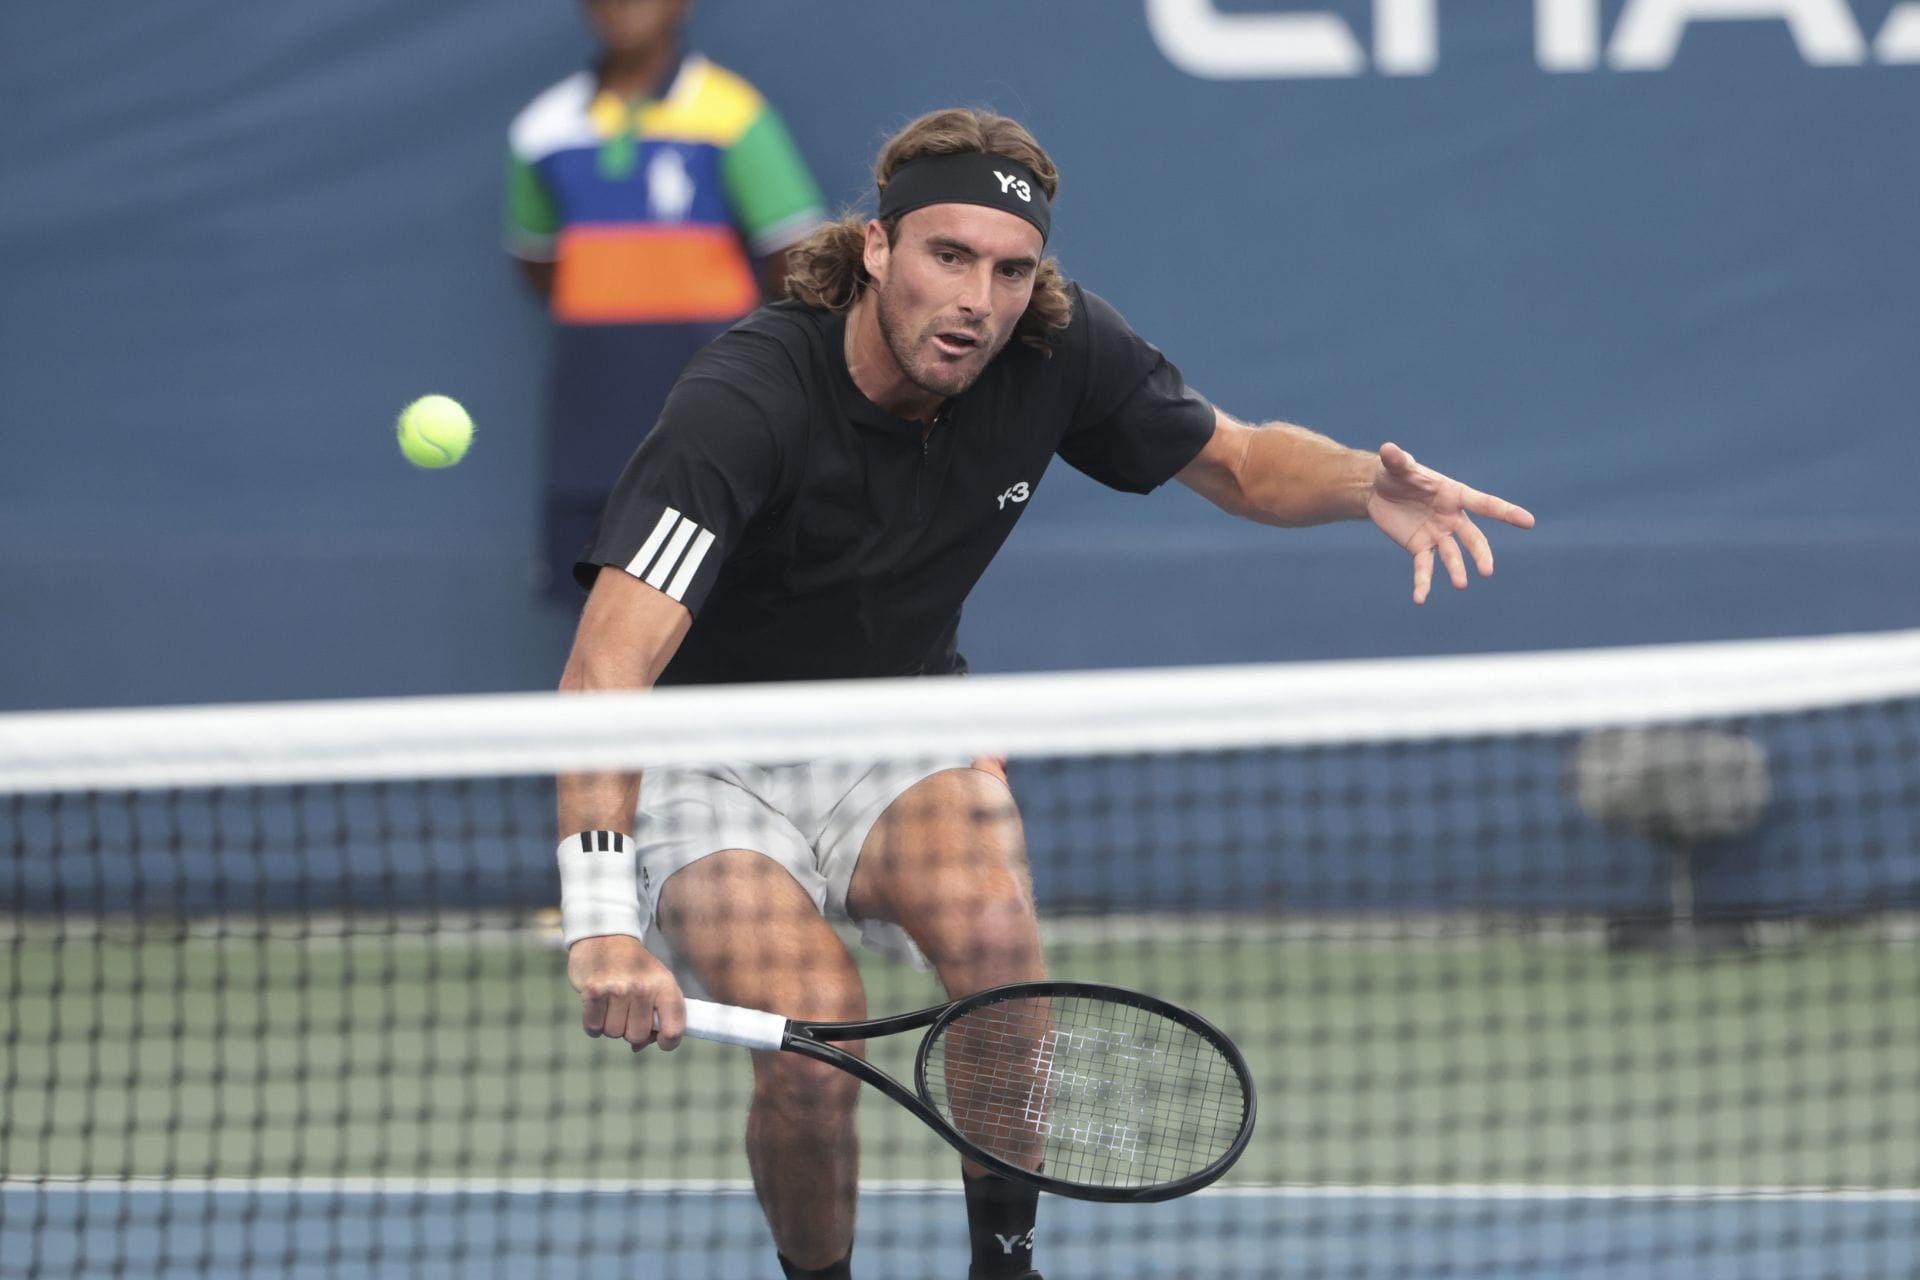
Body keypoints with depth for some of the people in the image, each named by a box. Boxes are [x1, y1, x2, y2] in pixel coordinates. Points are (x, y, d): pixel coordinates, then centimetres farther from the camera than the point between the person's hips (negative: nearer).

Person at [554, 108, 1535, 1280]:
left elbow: (1236, 461, 6)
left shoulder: (1059, 351, -14)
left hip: (899, 745, 4)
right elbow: (605, 670, -39)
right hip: (711, 773, -4)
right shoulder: (745, 402, -30)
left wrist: (1369, 485, -19)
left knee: (992, 922, -29)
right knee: (816, 1032, -29)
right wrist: (601, 921, -52)